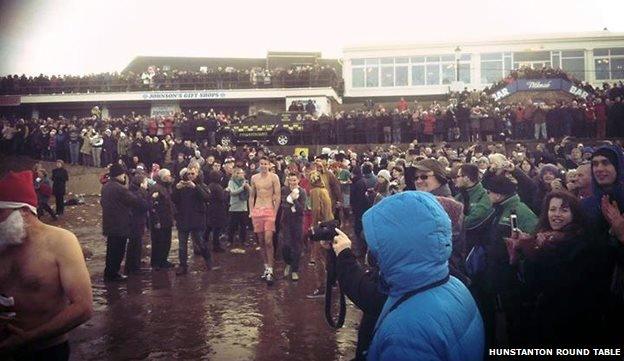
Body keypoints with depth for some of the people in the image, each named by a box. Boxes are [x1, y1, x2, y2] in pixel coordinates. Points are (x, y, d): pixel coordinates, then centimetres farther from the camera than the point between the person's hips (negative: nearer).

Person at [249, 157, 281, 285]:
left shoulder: (273, 177, -4)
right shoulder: (254, 178, 10)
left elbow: (278, 196, -6)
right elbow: (251, 196, 15)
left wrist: (275, 213, -12)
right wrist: (251, 211, 6)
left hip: (269, 210, -5)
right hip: (257, 210, 5)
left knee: (268, 241, -13)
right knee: (261, 241, 8)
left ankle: (270, 271, -8)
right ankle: (266, 267, 19)